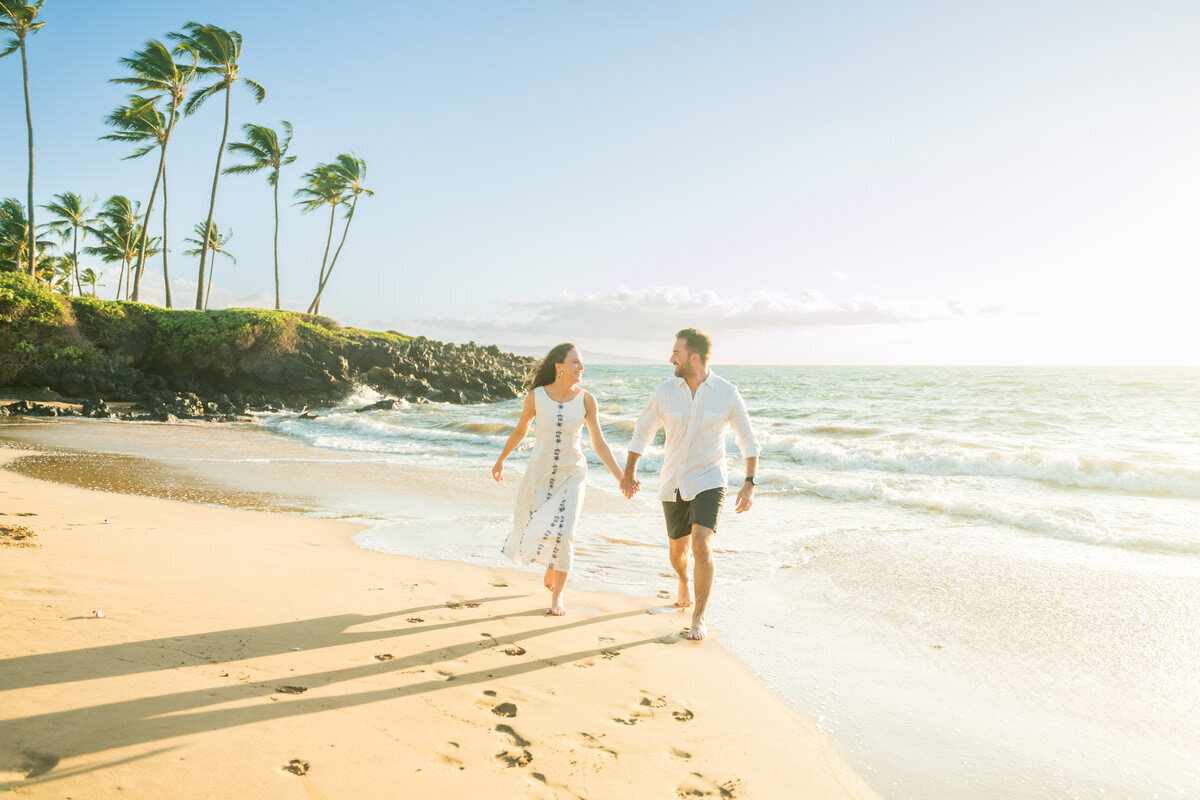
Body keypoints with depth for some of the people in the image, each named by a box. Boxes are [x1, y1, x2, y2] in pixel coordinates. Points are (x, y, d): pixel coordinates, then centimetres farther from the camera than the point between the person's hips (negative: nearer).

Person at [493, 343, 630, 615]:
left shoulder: (586, 399, -10)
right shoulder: (535, 396, -11)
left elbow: (599, 443, -6)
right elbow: (520, 430, 6)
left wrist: (621, 476, -12)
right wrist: (501, 460, 17)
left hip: (571, 474, -1)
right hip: (540, 472, 1)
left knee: (562, 534, -12)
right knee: (534, 530, 11)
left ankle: (557, 596, 7)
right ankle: (552, 566, 46)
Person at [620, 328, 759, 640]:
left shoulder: (727, 393, -9)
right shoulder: (664, 393, -5)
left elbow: (748, 442, -1)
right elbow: (642, 431, 9)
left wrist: (749, 484, -10)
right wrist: (629, 472, 4)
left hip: (708, 482, -3)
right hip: (673, 485, 3)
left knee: (701, 546, -20)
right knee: (678, 550, 16)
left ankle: (700, 616, -2)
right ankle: (684, 581, 52)